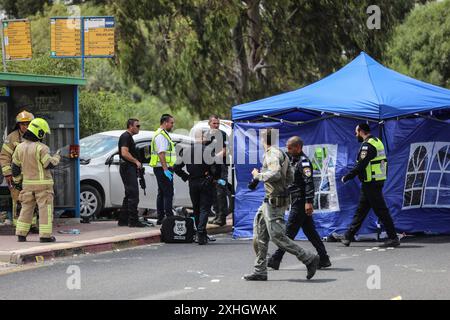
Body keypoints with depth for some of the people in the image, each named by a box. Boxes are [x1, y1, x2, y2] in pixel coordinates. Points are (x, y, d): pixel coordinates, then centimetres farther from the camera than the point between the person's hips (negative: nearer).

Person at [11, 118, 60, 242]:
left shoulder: (20, 148, 5)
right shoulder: (41, 148, -16)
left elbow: (15, 166, 10)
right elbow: (49, 164, -16)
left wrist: (17, 179, 22)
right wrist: (56, 158, 3)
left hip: (28, 183, 6)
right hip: (42, 183, -6)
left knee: (26, 208, 13)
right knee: (45, 209, -1)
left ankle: (21, 234, 11)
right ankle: (45, 235, -4)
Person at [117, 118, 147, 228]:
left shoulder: (129, 137, 20)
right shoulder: (126, 137, -12)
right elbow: (124, 153, -23)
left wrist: (137, 163, 19)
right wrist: (136, 161, -16)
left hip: (130, 168, 11)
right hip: (128, 168, -11)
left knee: (129, 195, 13)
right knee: (133, 195, -11)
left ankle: (123, 220, 16)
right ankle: (133, 221, -12)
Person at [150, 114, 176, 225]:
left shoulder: (163, 134, 20)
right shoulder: (161, 135, -14)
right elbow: (161, 153, -23)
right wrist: (166, 169, -27)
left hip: (163, 169, 11)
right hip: (163, 168, -11)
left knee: (162, 193, 12)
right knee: (168, 193, -12)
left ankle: (160, 218, 15)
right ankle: (169, 217, -15)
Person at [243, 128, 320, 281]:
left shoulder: (272, 154, -14)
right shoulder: (282, 154, 16)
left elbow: (275, 174, -29)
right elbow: (290, 178, 19)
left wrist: (258, 175, -16)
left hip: (274, 201, -10)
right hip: (269, 200, 10)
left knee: (277, 236, -10)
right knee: (260, 236, 11)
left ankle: (309, 259, -8)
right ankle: (260, 271, 14)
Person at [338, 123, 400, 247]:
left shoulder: (367, 145, -16)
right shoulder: (377, 141, 14)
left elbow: (360, 166, -21)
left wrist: (346, 177, -11)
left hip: (371, 184, -10)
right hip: (378, 180, 10)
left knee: (381, 211, -5)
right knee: (360, 210, 13)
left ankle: (393, 238, -3)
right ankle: (348, 237, 19)